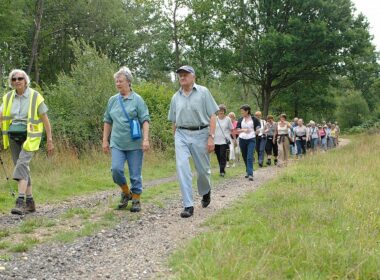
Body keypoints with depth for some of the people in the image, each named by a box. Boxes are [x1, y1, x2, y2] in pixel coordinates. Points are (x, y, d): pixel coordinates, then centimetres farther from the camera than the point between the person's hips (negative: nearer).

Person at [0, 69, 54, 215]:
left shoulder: (35, 96, -5)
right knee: (23, 169, 10)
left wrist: (50, 140, -3)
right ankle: (30, 202, 20)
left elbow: (45, 119, -2)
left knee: (21, 165, -21)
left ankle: (20, 202, -25)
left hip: (29, 138, -5)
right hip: (13, 138, 5)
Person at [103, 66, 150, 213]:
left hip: (134, 143, -3)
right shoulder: (112, 100, 10)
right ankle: (125, 192, 14)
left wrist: (146, 139, -16)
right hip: (117, 143, 3)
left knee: (135, 174, 2)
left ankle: (136, 200, 18)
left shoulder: (137, 99, -1)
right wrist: (105, 140, 13)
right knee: (116, 169, -12)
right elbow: (107, 121, 17)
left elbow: (145, 120, -5)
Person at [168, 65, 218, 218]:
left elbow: (212, 116, -4)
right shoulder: (175, 97, 11)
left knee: (203, 169, 7)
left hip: (200, 134, -2)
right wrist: (176, 139, 16)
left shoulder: (203, 92, 0)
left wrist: (211, 137, -12)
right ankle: (188, 205, -11)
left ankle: (205, 192, 40)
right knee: (182, 168, -13)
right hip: (182, 135, 2)